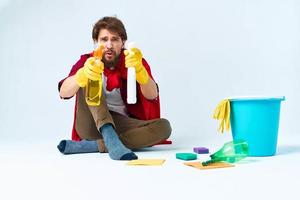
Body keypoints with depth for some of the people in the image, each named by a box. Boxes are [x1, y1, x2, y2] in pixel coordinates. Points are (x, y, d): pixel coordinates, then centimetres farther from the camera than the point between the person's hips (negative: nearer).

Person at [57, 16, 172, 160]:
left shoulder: (135, 62, -2)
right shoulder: (87, 61, -2)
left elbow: (152, 96, -19)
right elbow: (64, 93, -20)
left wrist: (138, 68, -39)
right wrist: (82, 74, -42)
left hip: (123, 125, 1)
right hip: (92, 124, 0)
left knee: (163, 126, -25)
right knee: (88, 77, -20)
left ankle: (90, 145, -29)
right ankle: (110, 139, -39)